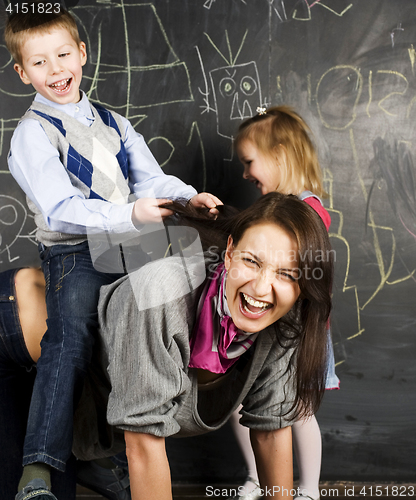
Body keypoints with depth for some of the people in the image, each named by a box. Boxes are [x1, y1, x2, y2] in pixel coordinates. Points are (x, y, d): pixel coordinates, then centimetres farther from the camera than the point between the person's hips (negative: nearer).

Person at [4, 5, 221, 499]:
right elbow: (61, 209, -16)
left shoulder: (112, 123, 19)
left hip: (128, 247, 7)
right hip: (75, 255, -7)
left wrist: (188, 197, -7)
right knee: (70, 338, -24)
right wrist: (129, 216, -26)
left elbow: (151, 179, 13)